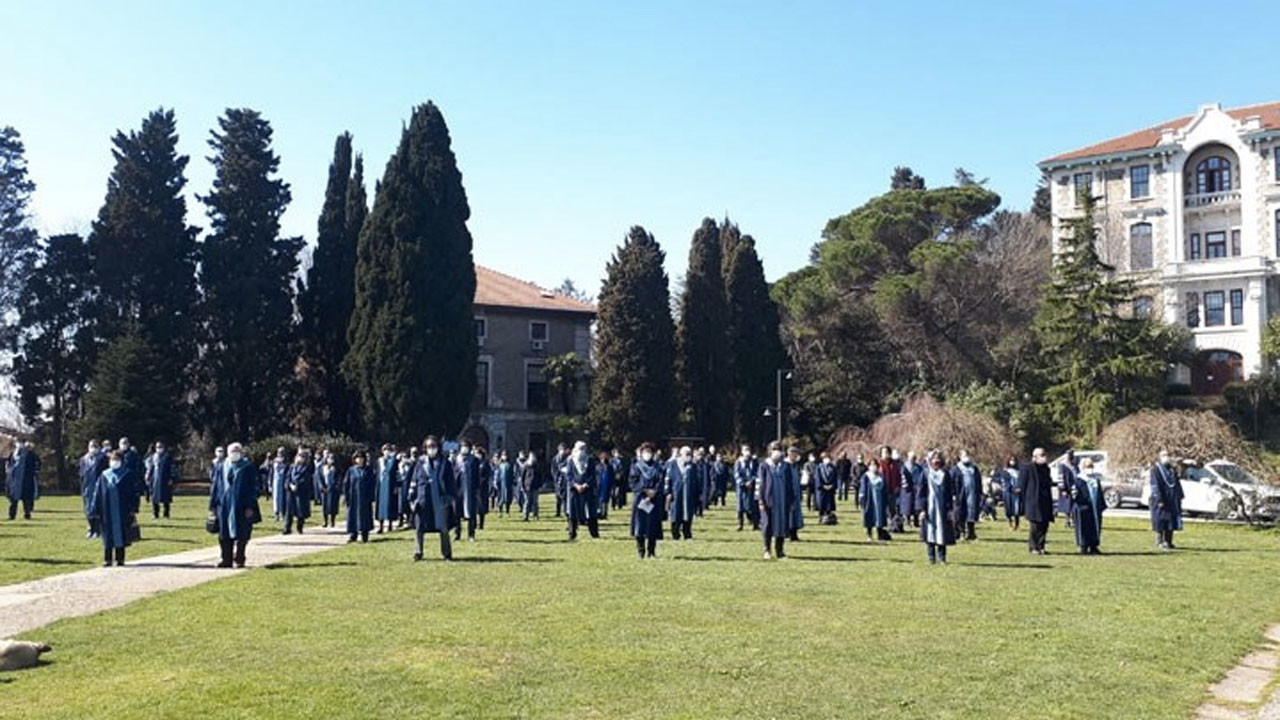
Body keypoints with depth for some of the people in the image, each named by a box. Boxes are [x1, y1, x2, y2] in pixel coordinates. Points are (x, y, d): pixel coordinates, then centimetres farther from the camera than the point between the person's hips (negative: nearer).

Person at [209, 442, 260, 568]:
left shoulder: (248, 468, 0)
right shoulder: (223, 467, 10)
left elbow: (253, 487, -4)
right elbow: (216, 486, 13)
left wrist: (250, 506, -11)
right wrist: (213, 504, 7)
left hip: (241, 507, -3)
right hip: (224, 505, 3)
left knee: (241, 534, -1)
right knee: (224, 535, 3)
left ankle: (239, 559, 11)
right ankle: (226, 560, 11)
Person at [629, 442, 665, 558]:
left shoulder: (657, 468, 10)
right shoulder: (636, 467, 6)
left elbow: (660, 483, 2)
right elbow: (634, 483, -1)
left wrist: (653, 492, -14)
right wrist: (645, 491, -12)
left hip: (654, 500, 1)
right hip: (640, 500, -1)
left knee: (653, 526, 0)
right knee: (640, 526, -4)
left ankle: (651, 552, 8)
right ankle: (641, 552, 5)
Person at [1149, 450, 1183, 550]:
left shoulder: (1172, 469, 16)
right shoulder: (1156, 469, -6)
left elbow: (1177, 483, 19)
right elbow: (1155, 485, -12)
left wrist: (1180, 496, 9)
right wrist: (1159, 499, -20)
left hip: (1173, 500, 7)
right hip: (1162, 499, -7)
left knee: (1171, 520, 7)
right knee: (1161, 520, -6)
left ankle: (1168, 542, 13)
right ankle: (1160, 542, -1)